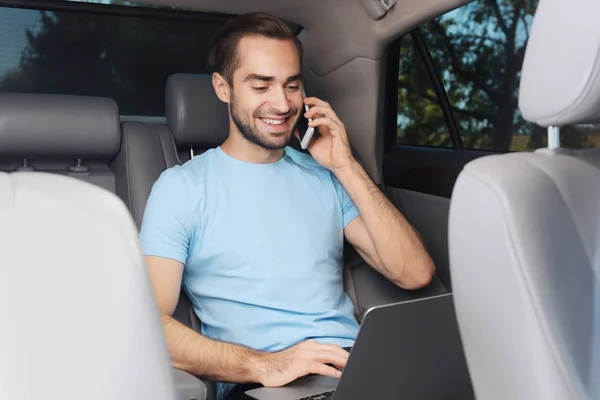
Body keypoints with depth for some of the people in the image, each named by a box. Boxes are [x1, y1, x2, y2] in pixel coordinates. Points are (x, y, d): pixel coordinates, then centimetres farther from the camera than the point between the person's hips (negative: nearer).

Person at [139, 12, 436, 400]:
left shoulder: (327, 177, 12)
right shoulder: (181, 187, 1)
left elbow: (415, 273, 3)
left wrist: (346, 166, -2)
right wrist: (262, 364, -22)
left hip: (358, 368, 3)